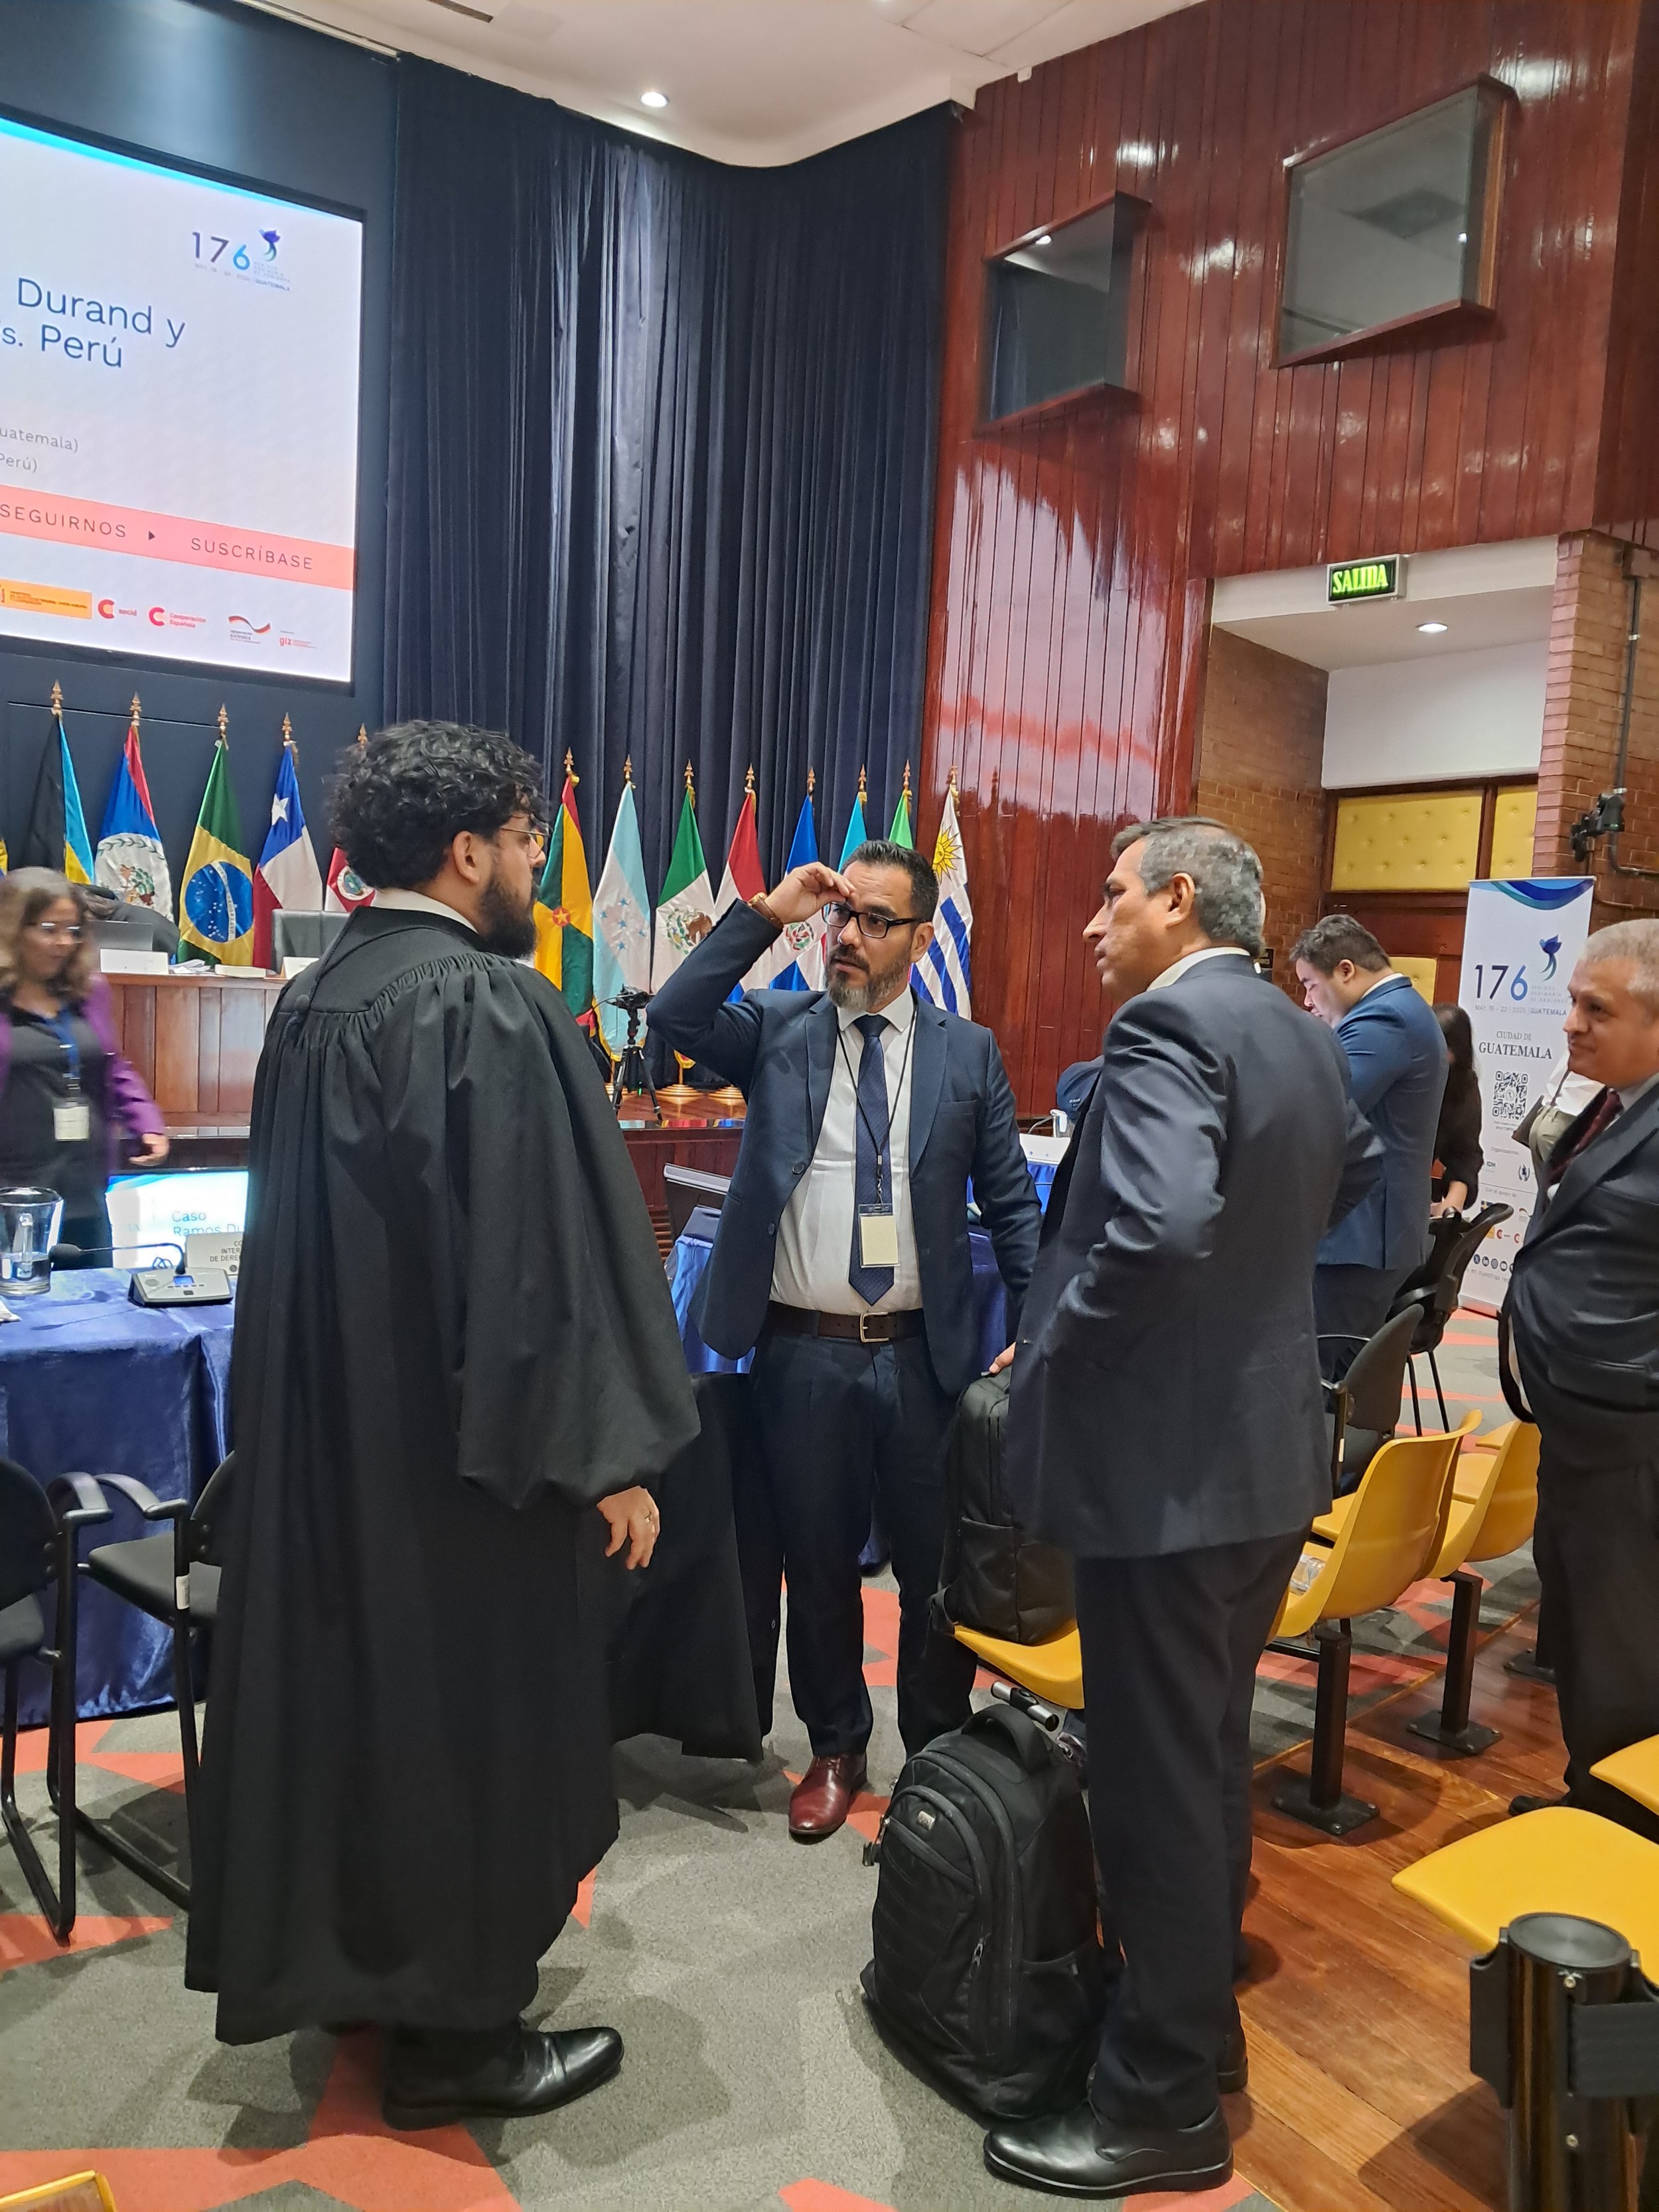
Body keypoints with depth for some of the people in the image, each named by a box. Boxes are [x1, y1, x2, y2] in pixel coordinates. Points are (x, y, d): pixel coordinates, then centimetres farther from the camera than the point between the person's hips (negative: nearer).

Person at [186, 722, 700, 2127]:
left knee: (360, 1679, 20)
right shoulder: (493, 1005, -20)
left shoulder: (309, 1003, 5)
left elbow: (298, 1239, 13)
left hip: (330, 1427, 9)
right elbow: (553, 1248, -22)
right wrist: (605, 1451, -16)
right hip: (473, 1444, -8)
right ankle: (455, 2030, 23)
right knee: (471, 1707, 6)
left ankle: (355, 1958, 37)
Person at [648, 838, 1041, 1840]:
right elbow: (676, 1016, -15)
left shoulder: (968, 1053, 3)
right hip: (802, 1354, 0)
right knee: (816, 1564, 15)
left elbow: (1011, 1201, 4)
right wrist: (766, 912, -16)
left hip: (925, 1355, 0)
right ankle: (837, 1749, 35)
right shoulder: (777, 1030, 3)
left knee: (940, 1567, 12)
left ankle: (940, 1749, 34)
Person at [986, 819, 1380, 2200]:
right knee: (1210, 1761, 21)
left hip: (1167, 1461, -9)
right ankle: (1200, 2023, 37)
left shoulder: (1167, 1025, -18)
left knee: (1158, 1783, 4)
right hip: (1263, 1450, 9)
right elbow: (1358, 1171, 28)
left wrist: (1054, 1343, -16)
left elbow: (1160, 1229, -32)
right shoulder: (1303, 1038, 10)